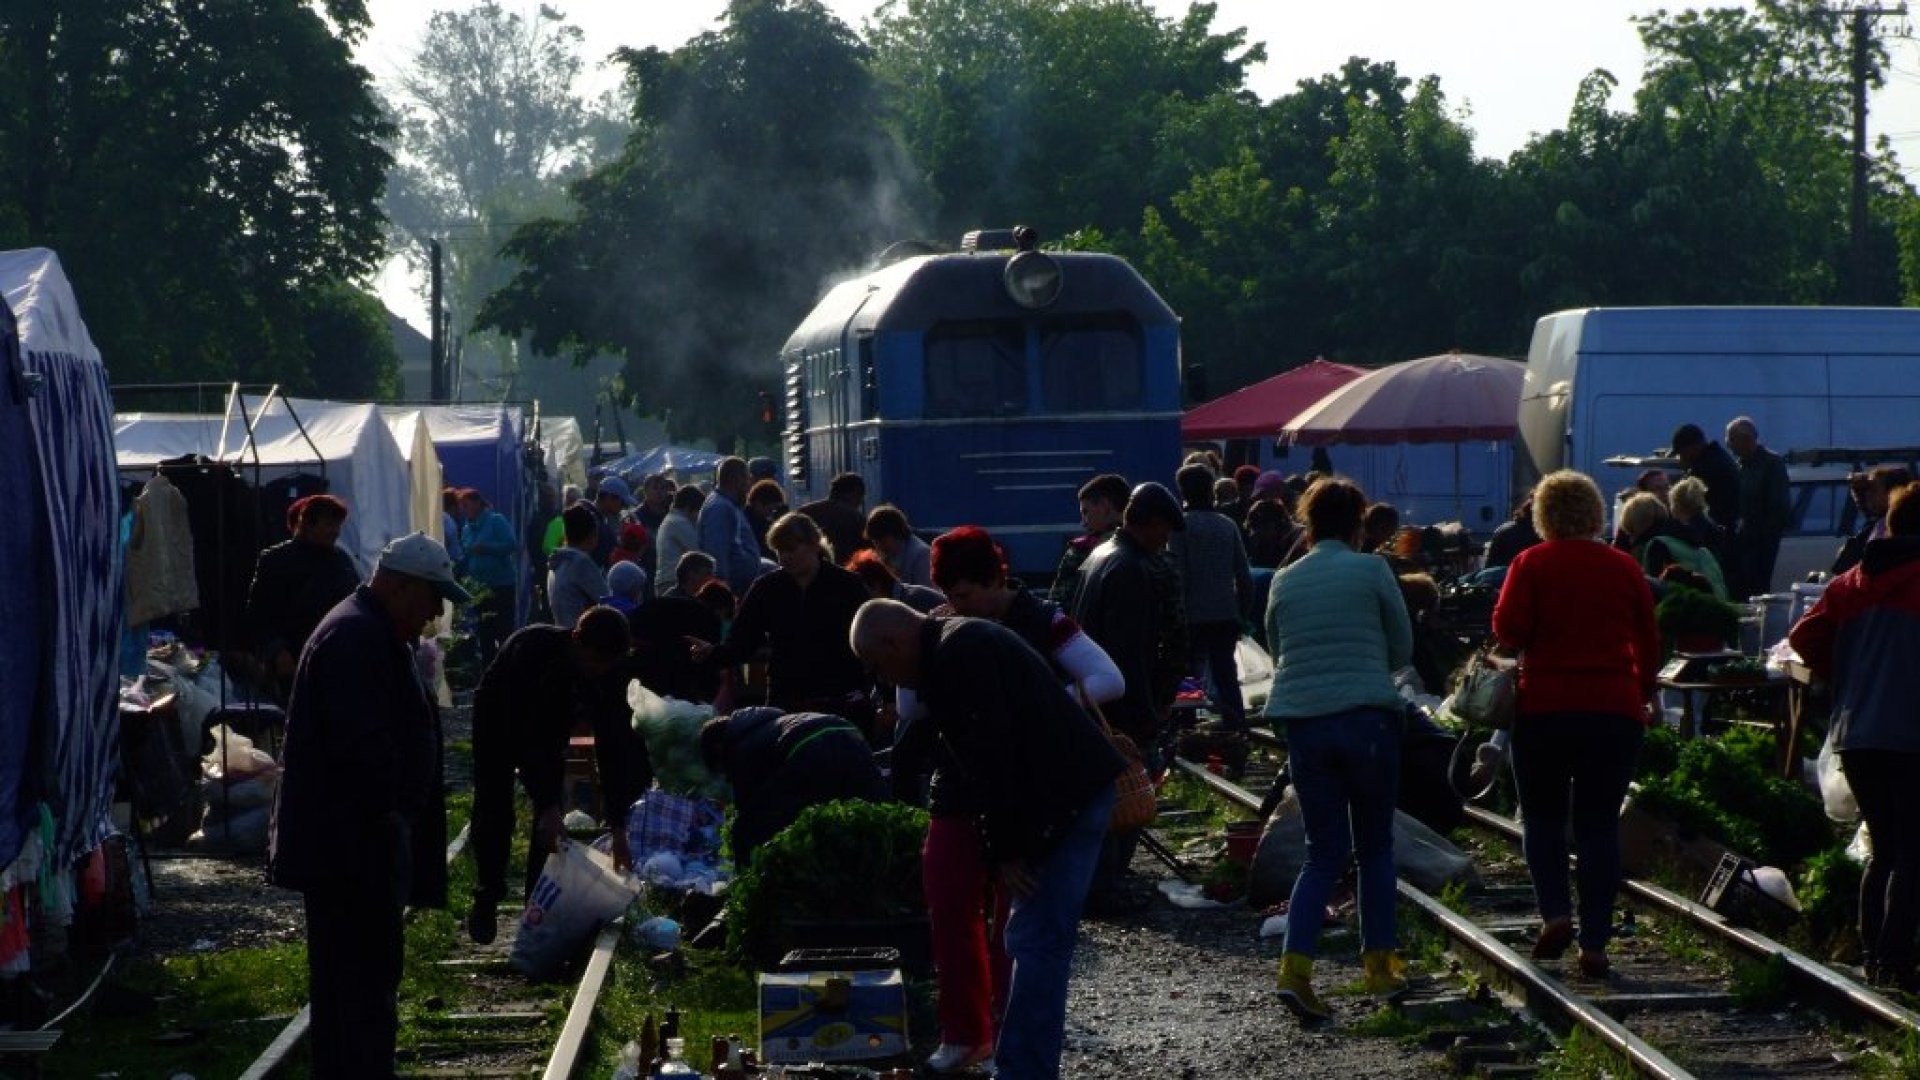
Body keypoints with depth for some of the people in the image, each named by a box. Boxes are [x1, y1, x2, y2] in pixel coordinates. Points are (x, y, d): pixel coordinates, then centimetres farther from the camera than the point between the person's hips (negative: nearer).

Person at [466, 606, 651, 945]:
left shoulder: (609, 670, -27)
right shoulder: (532, 649, -41)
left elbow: (611, 744, -23)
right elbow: (521, 737, -39)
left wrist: (619, 830, -25)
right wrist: (548, 805, -43)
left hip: (549, 729, 3)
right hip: (500, 723, -3)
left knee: (550, 815, -7)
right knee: (493, 813, -4)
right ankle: (486, 900, 12)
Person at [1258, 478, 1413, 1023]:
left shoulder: (1283, 582, 8)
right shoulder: (1372, 571, -1)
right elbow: (1403, 648, 7)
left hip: (1302, 723, 3)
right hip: (1368, 718, -3)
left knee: (1325, 851, 7)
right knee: (1375, 847, 13)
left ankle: (1295, 967, -10)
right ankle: (1379, 964, 15)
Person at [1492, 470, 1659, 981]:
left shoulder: (1532, 564, -4)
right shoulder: (1625, 568, 5)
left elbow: (1508, 629, -13)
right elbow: (1649, 644, 9)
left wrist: (1531, 642, 9)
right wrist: (1641, 694, 23)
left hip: (1545, 708, -2)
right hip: (1615, 709, 2)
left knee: (1543, 818, 13)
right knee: (1600, 826, 5)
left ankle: (1555, 913, -6)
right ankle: (1594, 943, 1)